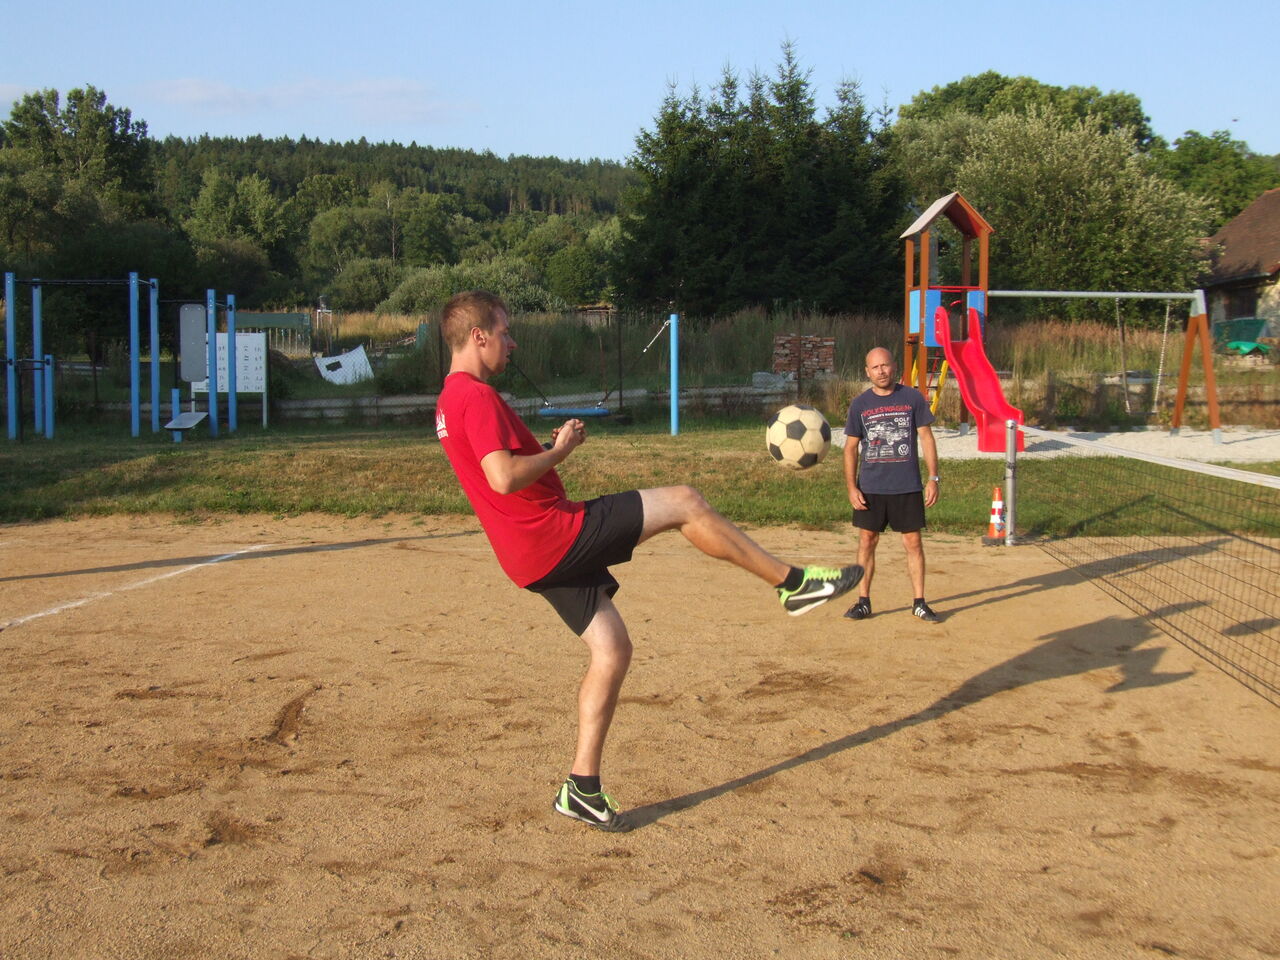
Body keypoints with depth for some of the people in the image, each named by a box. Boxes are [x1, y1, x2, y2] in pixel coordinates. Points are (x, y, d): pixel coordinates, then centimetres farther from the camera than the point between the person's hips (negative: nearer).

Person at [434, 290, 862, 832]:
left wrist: (551, 446, 15)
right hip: (555, 533, -11)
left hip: (537, 556, 11)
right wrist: (559, 449, -11)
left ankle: (581, 789, 16)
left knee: (611, 652, 13)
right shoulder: (477, 397, -15)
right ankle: (792, 583, 4)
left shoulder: (451, 403, 17)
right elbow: (504, 478, -27)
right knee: (684, 503, -7)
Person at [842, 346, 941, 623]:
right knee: (867, 542, 4)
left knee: (913, 543, 3)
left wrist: (933, 478, -3)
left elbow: (926, 438, 4)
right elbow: (851, 447, 6)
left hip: (908, 487, -1)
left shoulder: (912, 398, 1)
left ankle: (919, 603, 12)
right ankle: (863, 602, 14)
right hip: (870, 487, 1)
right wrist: (851, 488, -2)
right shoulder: (860, 404, 4)